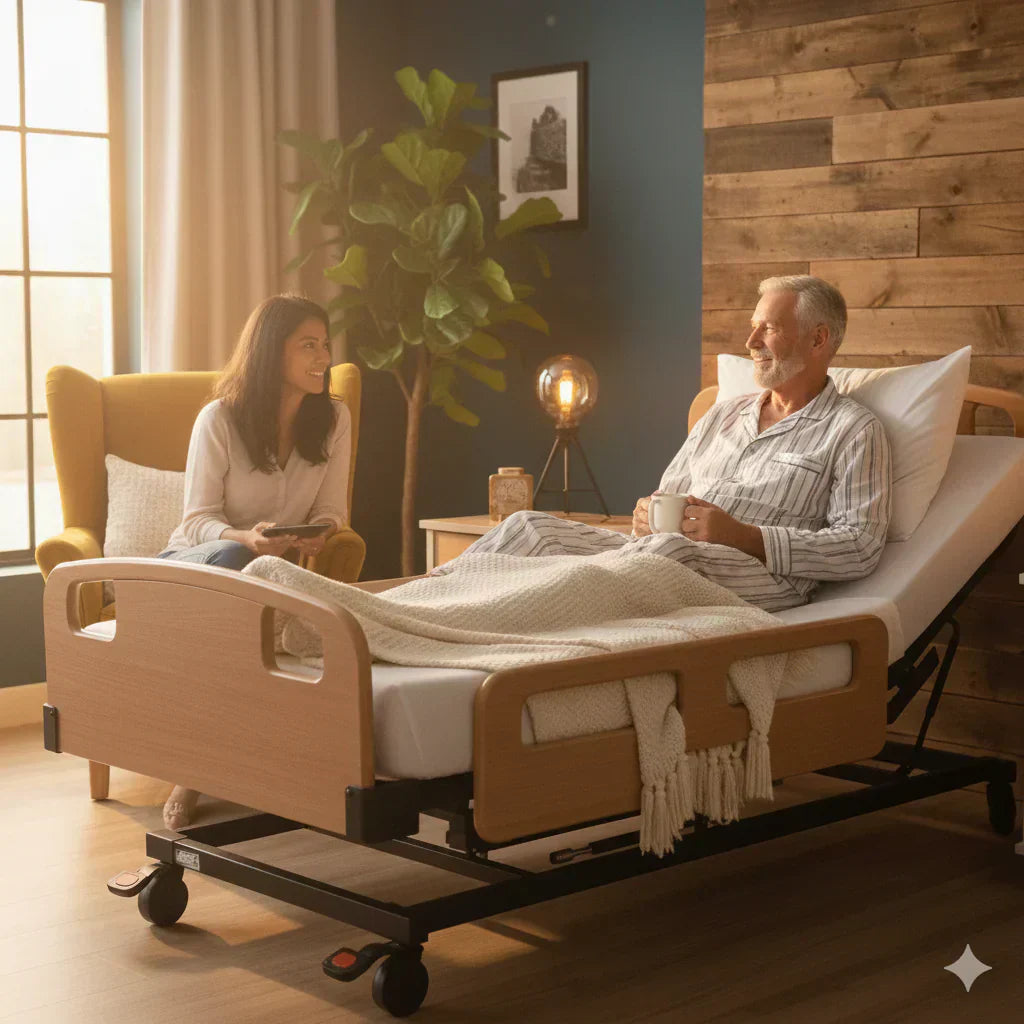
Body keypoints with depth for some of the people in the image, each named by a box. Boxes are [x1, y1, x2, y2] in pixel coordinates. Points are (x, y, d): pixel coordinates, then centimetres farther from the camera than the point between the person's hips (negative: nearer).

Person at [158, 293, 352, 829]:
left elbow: (332, 510, -1)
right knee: (232, 558, -39)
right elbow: (199, 518, -13)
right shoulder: (220, 418, -12)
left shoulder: (333, 418, -1)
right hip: (191, 562, -3)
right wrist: (244, 537, -35)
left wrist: (318, 534, -26)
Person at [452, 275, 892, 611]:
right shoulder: (722, 415, 30)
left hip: (760, 574, -7)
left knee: (672, 549, -40)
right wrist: (647, 515, 4)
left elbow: (861, 547, -5)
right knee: (530, 525, -15)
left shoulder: (855, 431, 7)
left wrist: (744, 536, -14)